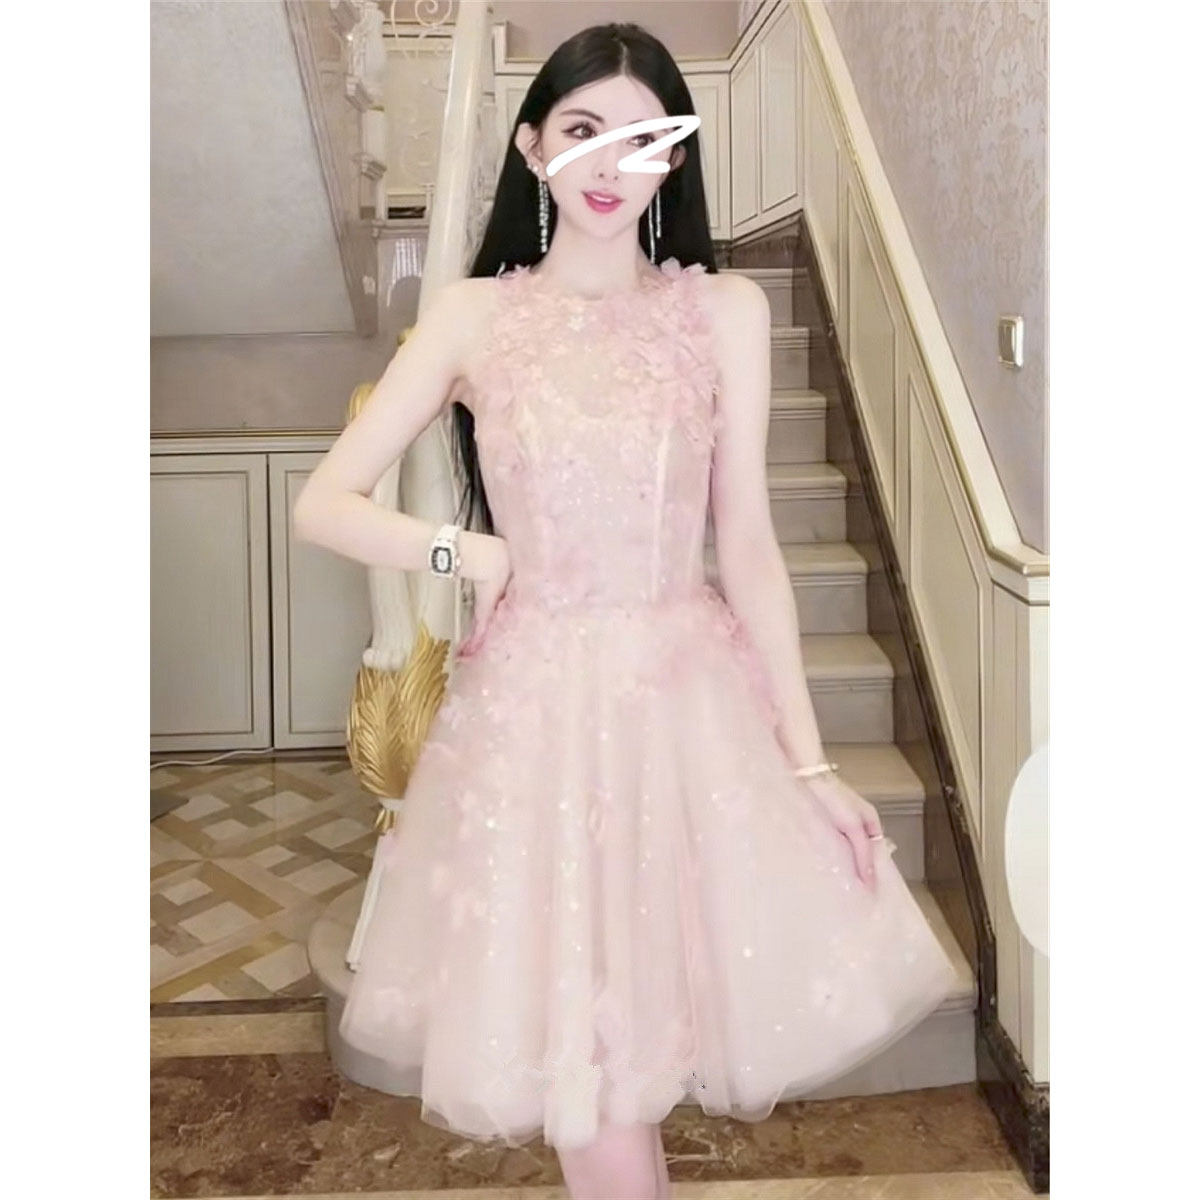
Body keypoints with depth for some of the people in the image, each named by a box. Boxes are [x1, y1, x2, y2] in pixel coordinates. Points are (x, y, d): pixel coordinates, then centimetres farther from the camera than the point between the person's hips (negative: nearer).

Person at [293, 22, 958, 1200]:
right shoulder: (472, 316, 0)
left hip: (690, 694, 1)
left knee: (669, 1003, 12)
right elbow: (323, 504, 1)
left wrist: (810, 760, -3)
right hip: (533, 702, 0)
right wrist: (469, 553, -8)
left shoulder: (724, 310, 1)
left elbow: (747, 546, -1)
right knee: (583, 1047, 6)